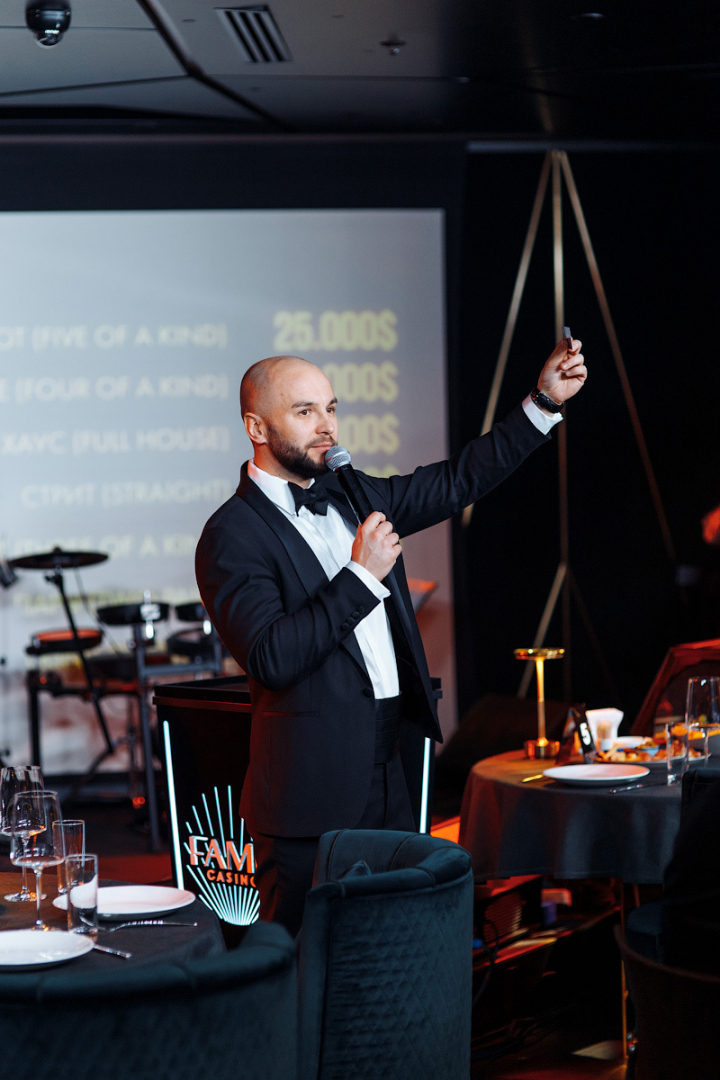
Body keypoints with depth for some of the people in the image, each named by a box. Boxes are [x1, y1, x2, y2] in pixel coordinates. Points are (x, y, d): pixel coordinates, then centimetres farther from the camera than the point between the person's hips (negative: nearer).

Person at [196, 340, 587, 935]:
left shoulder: (348, 494, 12)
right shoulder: (233, 536, -11)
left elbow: (456, 482, 20)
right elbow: (270, 660, -22)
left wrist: (545, 400, 13)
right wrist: (362, 577, -19)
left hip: (389, 772, 7)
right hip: (312, 793, -7)